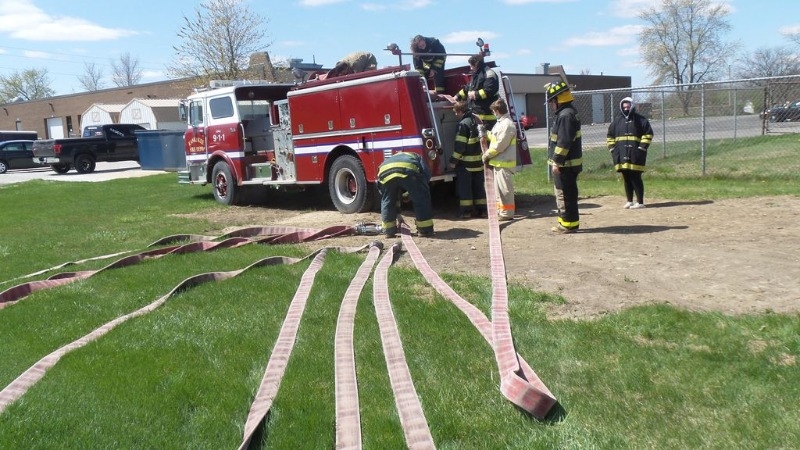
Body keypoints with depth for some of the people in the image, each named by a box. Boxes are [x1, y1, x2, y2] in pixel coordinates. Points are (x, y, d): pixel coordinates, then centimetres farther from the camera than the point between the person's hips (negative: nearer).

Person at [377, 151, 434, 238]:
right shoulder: (417, 157, 41)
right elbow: (426, 174, 20)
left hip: (385, 171, 3)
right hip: (408, 170, -3)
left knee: (387, 201, 25)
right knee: (421, 199, 15)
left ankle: (388, 231, 30)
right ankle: (425, 230, 19)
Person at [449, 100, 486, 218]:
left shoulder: (463, 124, -15)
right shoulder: (477, 120, 9)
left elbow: (460, 145, -18)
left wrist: (453, 161, -13)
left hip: (466, 163, -7)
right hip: (478, 161, 7)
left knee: (464, 187, 1)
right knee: (478, 186, 12)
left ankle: (466, 211, 2)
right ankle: (481, 209, 14)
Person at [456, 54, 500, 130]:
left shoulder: (488, 74, -13)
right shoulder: (475, 75, 21)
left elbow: (490, 90, -23)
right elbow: (467, 88, 32)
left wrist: (476, 94, -16)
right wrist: (458, 96, 25)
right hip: (476, 113, 10)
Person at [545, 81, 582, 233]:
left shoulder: (566, 115, -19)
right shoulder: (565, 113, 15)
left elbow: (564, 142, -24)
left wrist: (557, 161, -22)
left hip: (565, 164, -11)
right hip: (566, 163, 11)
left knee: (565, 194, -4)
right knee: (567, 193, 16)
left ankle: (569, 223, 2)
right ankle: (566, 221, 25)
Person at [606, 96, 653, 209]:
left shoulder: (640, 119, 1)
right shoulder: (617, 120, 14)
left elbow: (648, 133, -1)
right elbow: (610, 135, 22)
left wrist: (642, 147, -9)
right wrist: (612, 148, 11)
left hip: (635, 154, -5)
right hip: (621, 155, 5)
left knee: (636, 178, -7)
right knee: (626, 178, 8)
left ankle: (640, 202, -2)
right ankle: (629, 201, 17)